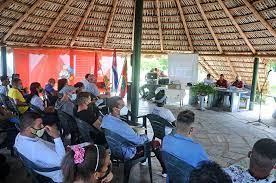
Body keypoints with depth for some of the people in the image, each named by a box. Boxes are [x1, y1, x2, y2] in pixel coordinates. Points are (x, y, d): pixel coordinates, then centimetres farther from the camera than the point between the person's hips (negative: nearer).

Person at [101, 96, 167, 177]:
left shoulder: (105, 118, -10)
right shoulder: (120, 125, -37)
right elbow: (139, 140, -26)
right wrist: (145, 137, -3)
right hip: (128, 154, -8)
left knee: (143, 136, 27)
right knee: (155, 143, 4)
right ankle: (165, 170, 18)